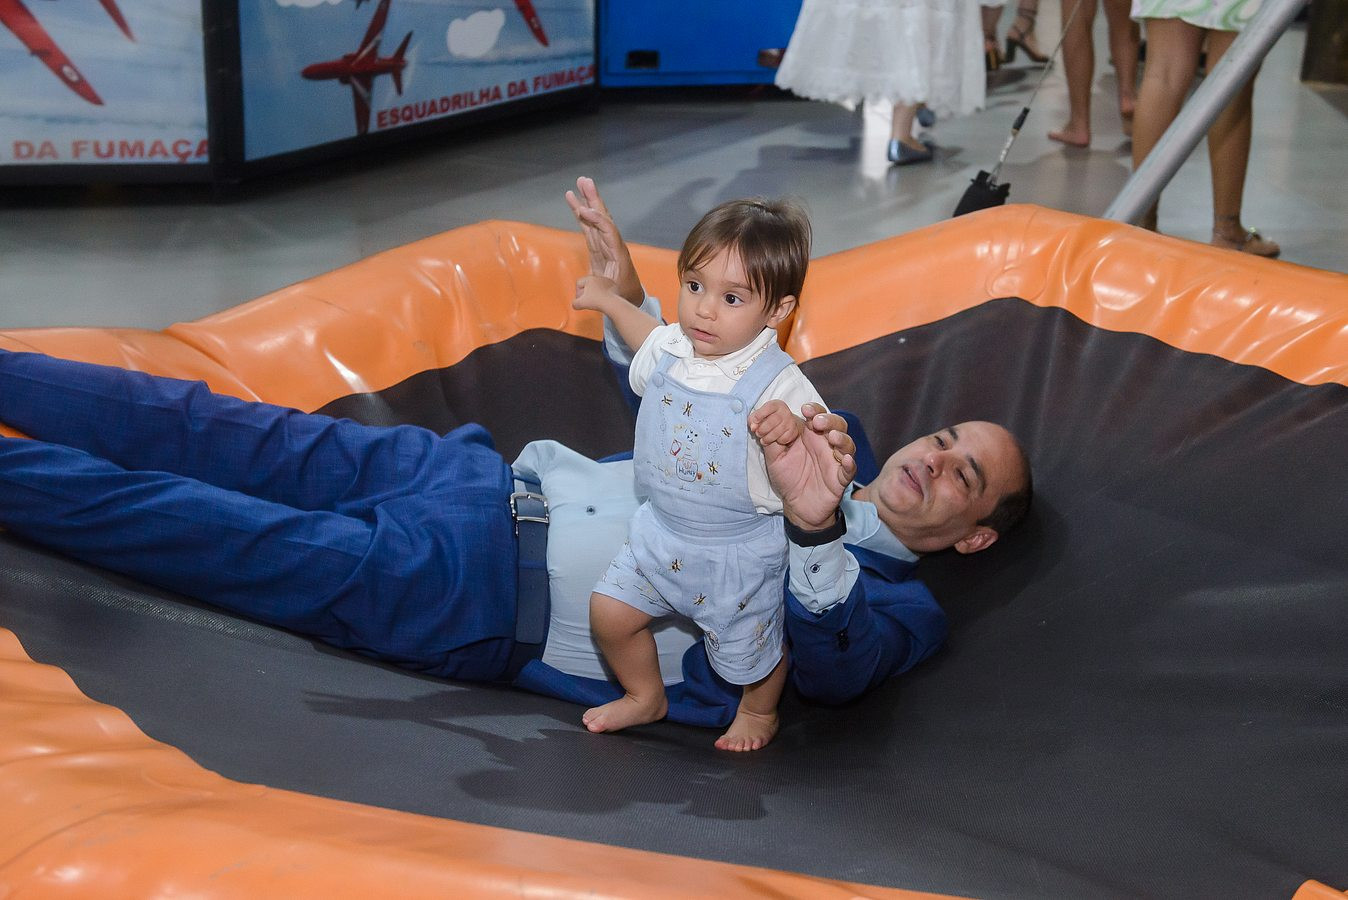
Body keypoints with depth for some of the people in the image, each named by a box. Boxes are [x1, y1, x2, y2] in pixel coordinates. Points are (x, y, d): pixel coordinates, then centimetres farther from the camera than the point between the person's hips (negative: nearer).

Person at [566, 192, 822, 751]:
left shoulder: (777, 385, -27)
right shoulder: (672, 348, -8)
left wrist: (791, 427, -48)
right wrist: (608, 298, 26)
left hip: (737, 552, -5)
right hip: (660, 531, 5)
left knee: (750, 647, 13)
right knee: (610, 612, 9)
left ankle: (759, 709, 49)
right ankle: (645, 697, 38)